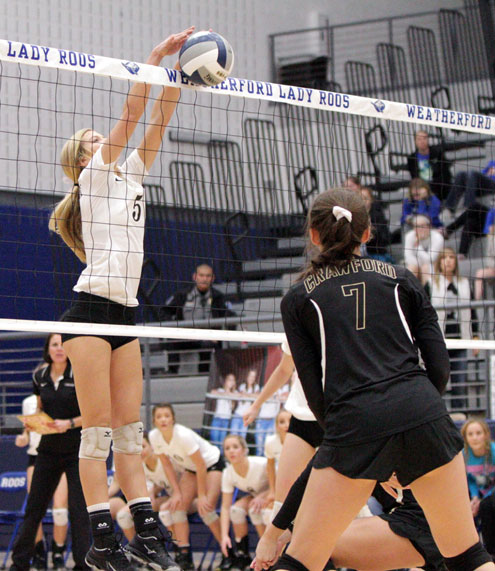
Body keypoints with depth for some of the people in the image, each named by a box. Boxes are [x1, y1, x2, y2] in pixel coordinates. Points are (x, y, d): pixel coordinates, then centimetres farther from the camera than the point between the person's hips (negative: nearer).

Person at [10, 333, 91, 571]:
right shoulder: (40, 376, 5)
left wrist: (70, 423, -20)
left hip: (76, 450, -4)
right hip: (49, 449, 4)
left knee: (78, 508, -7)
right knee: (34, 506, 6)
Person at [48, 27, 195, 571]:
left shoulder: (130, 175, 19)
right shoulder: (94, 177, -1)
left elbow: (155, 121, 11)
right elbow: (132, 111, -8)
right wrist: (156, 56, -7)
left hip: (124, 314, 8)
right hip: (90, 311, -8)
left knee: (129, 427, 4)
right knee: (98, 428, -8)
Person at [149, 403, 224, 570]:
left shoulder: (184, 436, -34)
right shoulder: (154, 437, -16)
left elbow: (201, 465, -27)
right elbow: (166, 464, -3)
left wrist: (202, 495, -22)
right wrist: (177, 492, -7)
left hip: (212, 463, -7)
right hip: (190, 468, 7)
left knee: (205, 509, -20)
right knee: (178, 505, -11)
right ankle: (184, 556, -11)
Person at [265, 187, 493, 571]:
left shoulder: (298, 299, 14)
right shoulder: (402, 279, 17)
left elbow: (314, 393, 9)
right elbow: (440, 367, 10)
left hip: (353, 424, -1)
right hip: (422, 414, 1)